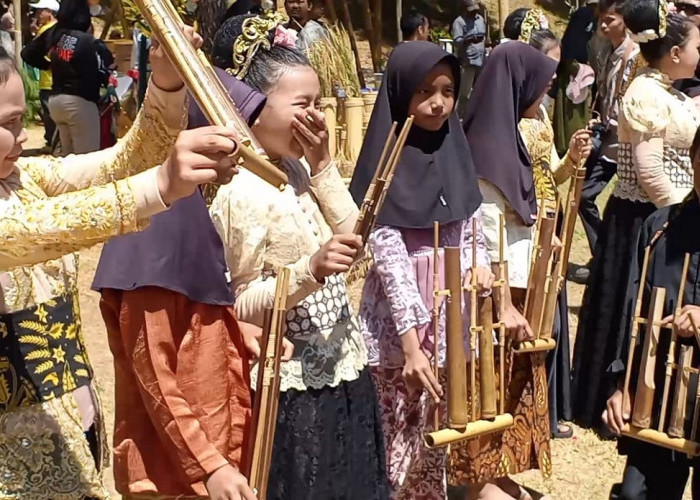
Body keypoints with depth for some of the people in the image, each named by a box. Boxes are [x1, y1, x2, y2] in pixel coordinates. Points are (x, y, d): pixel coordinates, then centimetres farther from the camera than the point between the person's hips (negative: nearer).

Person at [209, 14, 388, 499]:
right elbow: (236, 305, -19)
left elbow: (352, 239, 3)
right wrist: (309, 272, -32)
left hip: (344, 371, 8)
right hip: (296, 389, -8)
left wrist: (323, 166, -4)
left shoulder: (297, 169, 5)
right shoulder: (241, 192, -20)